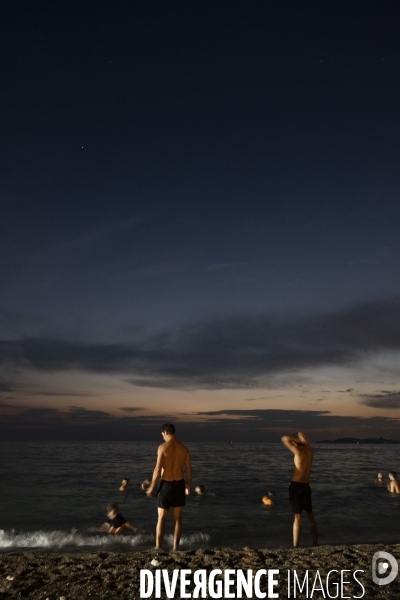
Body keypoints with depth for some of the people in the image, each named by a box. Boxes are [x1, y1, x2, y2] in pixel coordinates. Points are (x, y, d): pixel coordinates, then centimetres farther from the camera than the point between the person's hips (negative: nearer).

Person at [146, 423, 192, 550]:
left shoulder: (163, 447, -12)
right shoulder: (184, 448, 2)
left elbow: (158, 469, -14)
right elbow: (189, 470, 5)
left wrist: (151, 487, -4)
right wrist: (188, 486, 17)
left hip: (166, 484, -4)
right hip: (179, 484, 4)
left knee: (161, 518, 7)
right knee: (177, 517, 15)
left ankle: (158, 548, 8)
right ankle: (175, 547, 19)